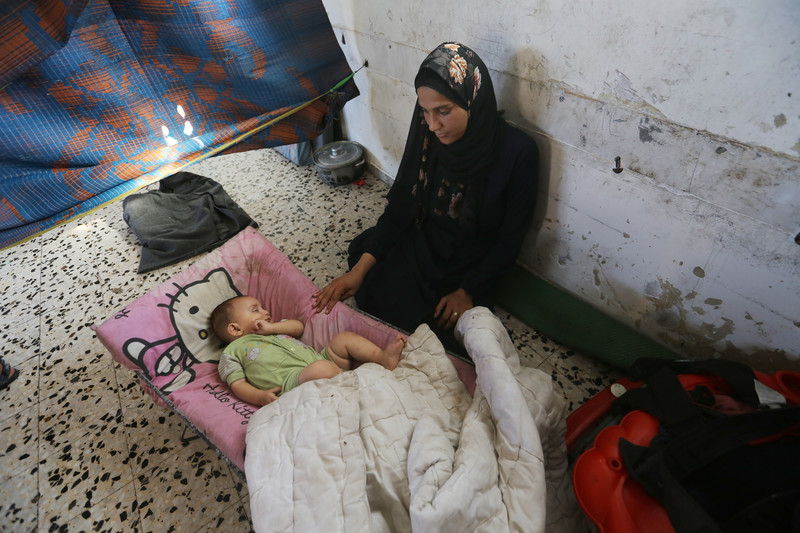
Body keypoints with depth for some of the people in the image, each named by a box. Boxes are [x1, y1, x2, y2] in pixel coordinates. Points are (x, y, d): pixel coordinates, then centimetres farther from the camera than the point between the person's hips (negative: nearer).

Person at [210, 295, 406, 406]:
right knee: (321, 368, -37)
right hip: (292, 379, -8)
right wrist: (260, 397, -17)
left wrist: (272, 328, 6)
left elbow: (299, 326, 22)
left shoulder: (271, 332, 34)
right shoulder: (232, 352, 14)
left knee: (344, 338, -2)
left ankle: (385, 358, -16)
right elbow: (238, 385, 3)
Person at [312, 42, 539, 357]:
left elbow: (509, 239, -11)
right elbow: (400, 207, -7)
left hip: (473, 268, -2)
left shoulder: (517, 151, -19)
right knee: (374, 299, -17)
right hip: (420, 246, 3)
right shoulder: (427, 137, -10)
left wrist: (468, 291, -12)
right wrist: (360, 269, -17)